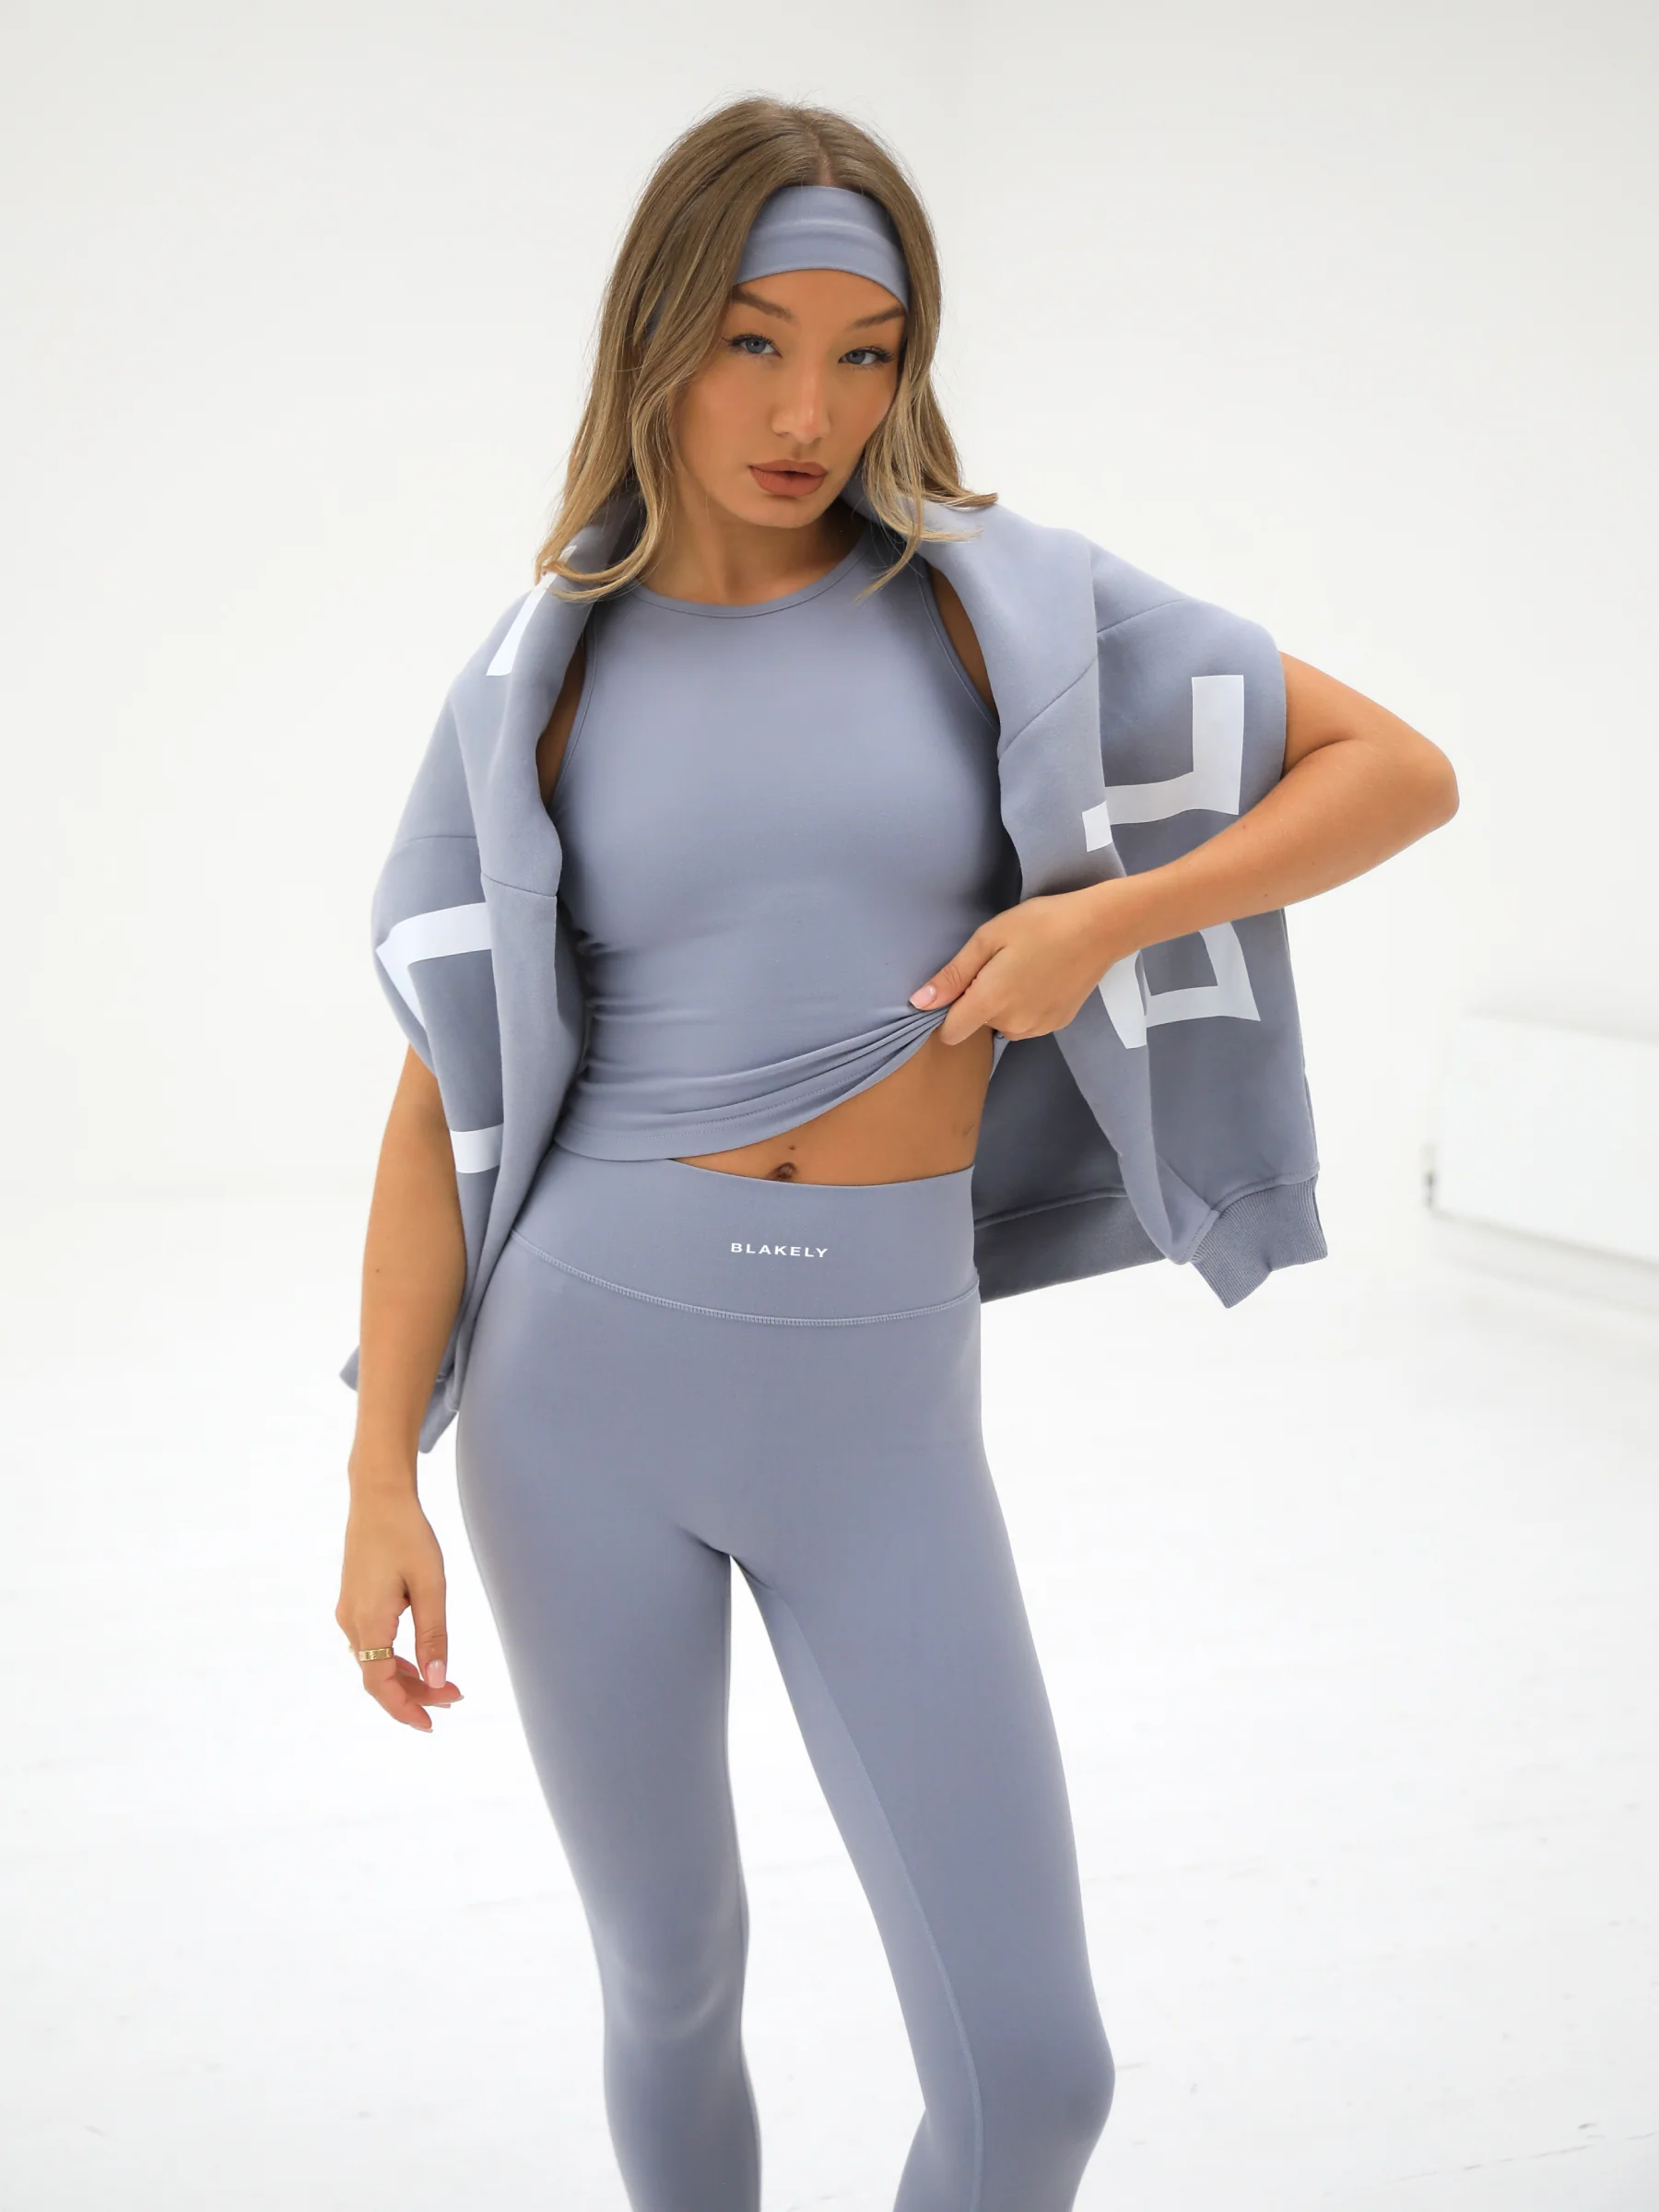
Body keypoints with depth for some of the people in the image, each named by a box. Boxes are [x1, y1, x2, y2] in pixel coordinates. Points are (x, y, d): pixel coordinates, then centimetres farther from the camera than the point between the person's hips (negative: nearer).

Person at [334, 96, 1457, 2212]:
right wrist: (380, 1478, -4)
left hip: (877, 1404, 0)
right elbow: (446, 1096, 2)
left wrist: (1105, 917, -9)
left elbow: (1400, 769, 4)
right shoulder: (541, 677, 4)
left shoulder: (989, 597, 2)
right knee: (668, 1977, 15)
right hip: (588, 1369, 1)